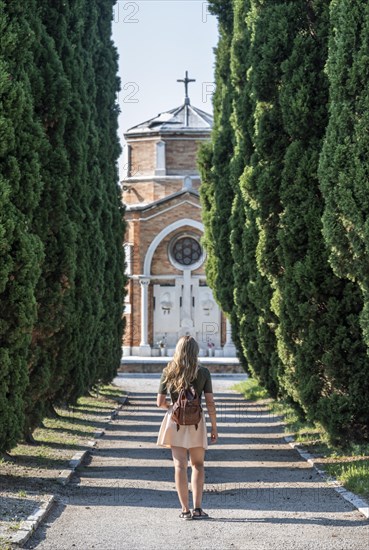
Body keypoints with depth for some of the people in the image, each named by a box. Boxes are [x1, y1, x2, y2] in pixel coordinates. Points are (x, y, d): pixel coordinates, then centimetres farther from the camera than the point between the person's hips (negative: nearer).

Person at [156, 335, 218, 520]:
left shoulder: (168, 372, -4)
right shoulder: (203, 373, -7)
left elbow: (160, 402, -1)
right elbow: (210, 403, -7)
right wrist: (214, 428, 2)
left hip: (175, 421, 0)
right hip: (196, 421, 0)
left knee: (180, 465, 4)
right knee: (197, 465, 13)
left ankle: (185, 510, 1)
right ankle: (197, 508, 7)